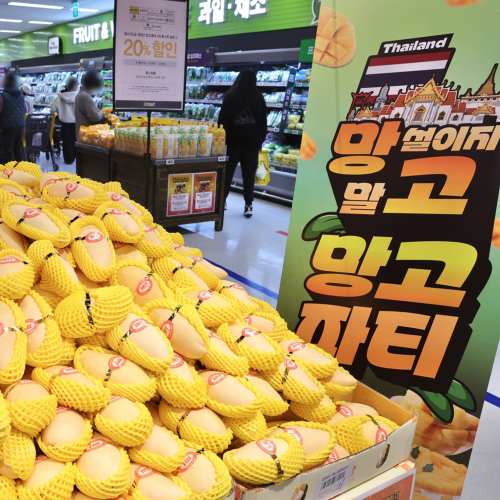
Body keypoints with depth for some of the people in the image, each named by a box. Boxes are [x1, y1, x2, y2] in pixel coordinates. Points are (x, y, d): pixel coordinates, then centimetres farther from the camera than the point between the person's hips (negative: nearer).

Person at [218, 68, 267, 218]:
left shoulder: (230, 96, -2)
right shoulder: (259, 98, 3)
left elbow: (223, 120, -3)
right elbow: (263, 122, 6)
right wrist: (261, 140, 12)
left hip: (233, 140, -1)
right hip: (253, 141, 1)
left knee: (228, 171, 11)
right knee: (249, 173, 3)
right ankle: (248, 205, -1)